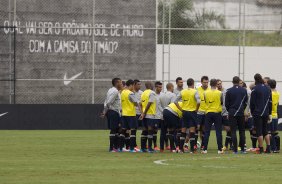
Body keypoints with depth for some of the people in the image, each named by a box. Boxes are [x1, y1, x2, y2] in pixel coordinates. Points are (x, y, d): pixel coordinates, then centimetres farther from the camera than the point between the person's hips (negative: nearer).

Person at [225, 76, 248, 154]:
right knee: (242, 131, 9)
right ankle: (242, 149, 7)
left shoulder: (229, 91, -5)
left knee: (233, 131, 0)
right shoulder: (244, 90, 1)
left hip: (232, 113, -2)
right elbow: (246, 102, 8)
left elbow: (226, 103, 0)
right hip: (241, 114, 2)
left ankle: (235, 149, -6)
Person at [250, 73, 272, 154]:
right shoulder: (267, 89, 9)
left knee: (259, 131, -2)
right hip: (266, 113, 6)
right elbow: (270, 101, 13)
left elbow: (252, 102, -8)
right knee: (265, 131, 14)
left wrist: (252, 112, 5)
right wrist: (269, 113, 18)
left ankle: (261, 148, -3)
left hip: (257, 113, -6)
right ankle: (268, 148, 7)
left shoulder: (255, 89, -10)